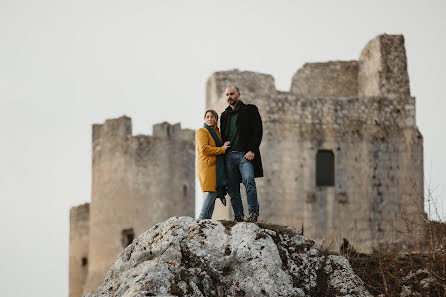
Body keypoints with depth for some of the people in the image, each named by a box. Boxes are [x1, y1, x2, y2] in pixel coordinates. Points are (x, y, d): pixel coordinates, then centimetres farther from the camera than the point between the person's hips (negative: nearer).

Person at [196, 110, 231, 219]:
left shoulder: (217, 132, 22)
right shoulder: (202, 131, -3)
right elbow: (204, 148, -16)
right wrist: (222, 149, -12)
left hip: (216, 167, 8)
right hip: (207, 166, -8)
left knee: (214, 193, 1)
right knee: (212, 191, -16)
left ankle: (208, 218, 3)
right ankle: (202, 218, -12)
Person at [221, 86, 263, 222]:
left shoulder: (250, 110, 8)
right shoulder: (225, 115, 23)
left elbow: (258, 131, 0)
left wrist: (252, 150, -12)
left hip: (245, 154, -5)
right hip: (229, 156, 5)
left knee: (248, 180, -25)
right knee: (232, 189, -1)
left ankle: (253, 212, -20)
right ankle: (238, 218, 3)